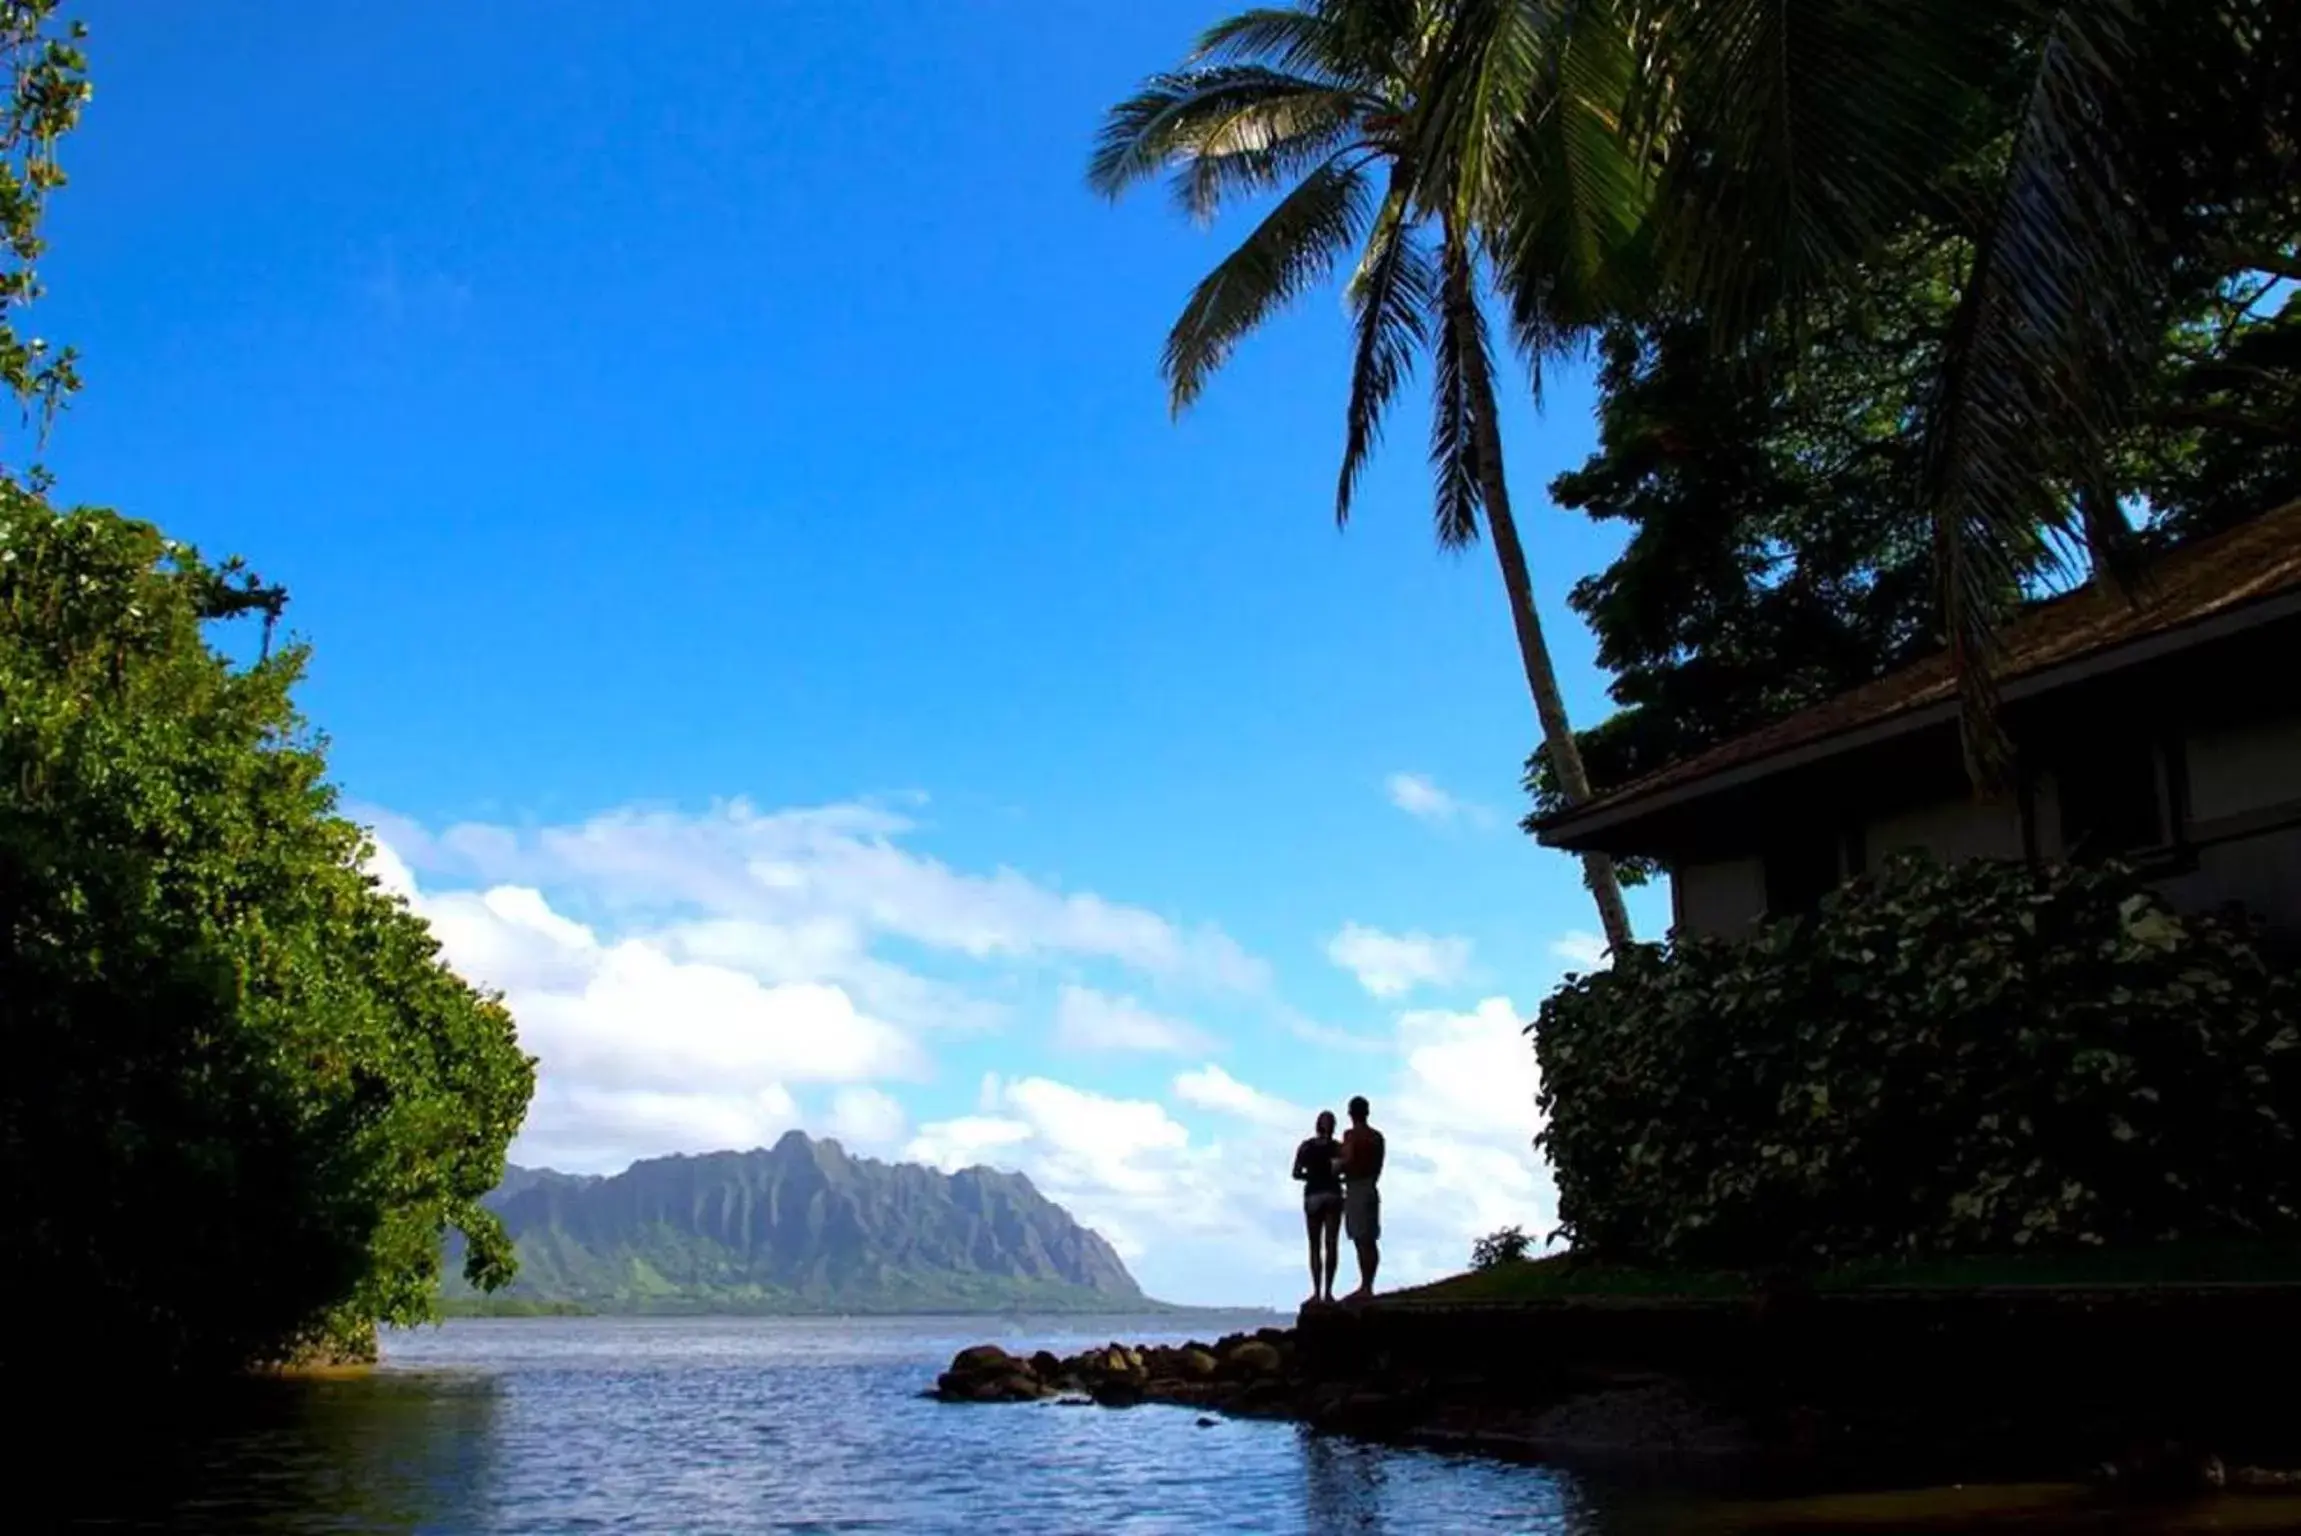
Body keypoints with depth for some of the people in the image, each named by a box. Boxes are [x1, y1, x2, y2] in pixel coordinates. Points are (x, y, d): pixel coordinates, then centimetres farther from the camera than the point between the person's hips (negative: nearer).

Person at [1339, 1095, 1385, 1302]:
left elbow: (1348, 1160, -22)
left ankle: (1365, 1287, -12)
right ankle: (1367, 1286, 10)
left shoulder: (1351, 1135, -11)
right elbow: (1378, 1166, 16)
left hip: (1356, 1190, -8)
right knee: (1370, 1241, 8)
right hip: (1372, 1189, 8)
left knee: (1361, 1241, -10)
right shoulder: (1377, 1136, 12)